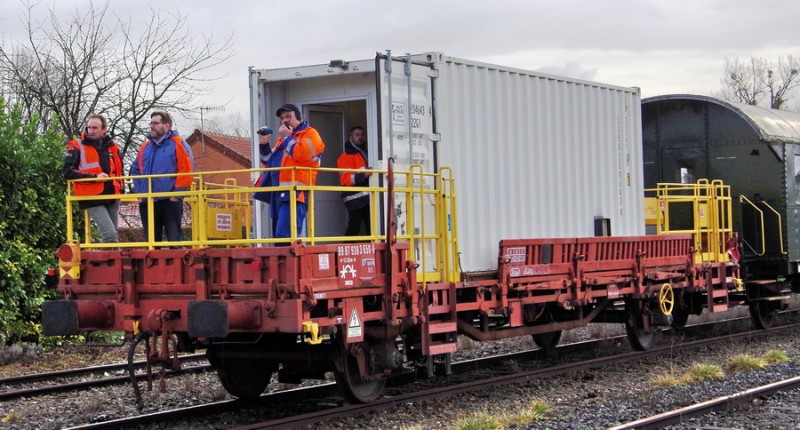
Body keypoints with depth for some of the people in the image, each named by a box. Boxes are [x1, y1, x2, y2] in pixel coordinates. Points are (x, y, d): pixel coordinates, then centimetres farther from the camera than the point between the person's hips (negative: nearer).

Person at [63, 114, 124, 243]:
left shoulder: (112, 147, 12)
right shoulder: (77, 147, -2)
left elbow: (119, 171, 26)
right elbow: (68, 172, -10)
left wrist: (120, 189, 10)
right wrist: (94, 177, -16)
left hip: (112, 198, 6)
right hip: (93, 199, -6)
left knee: (112, 235, 9)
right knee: (110, 233, -19)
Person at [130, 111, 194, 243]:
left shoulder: (178, 144, -2)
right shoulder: (145, 147, 16)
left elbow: (186, 171, -8)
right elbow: (136, 170, 20)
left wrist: (177, 195, -13)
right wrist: (139, 193, 8)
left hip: (170, 201, -6)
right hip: (147, 202, 6)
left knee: (174, 239, -5)